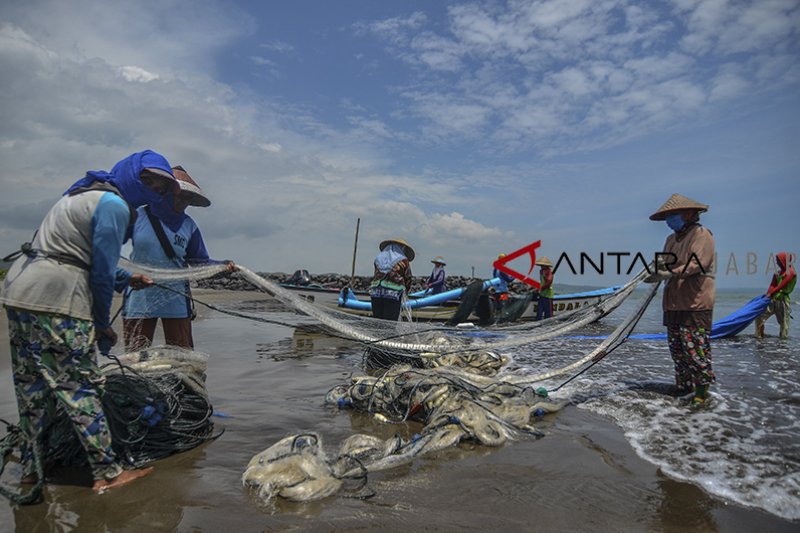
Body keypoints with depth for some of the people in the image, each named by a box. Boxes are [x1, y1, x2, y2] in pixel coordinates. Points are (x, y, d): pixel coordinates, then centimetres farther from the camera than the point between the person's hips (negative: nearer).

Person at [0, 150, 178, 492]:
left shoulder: (86, 193, 22)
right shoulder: (115, 205, -10)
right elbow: (101, 269, -10)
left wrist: (127, 279, 26)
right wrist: (102, 323, -1)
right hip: (55, 300, -10)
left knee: (32, 389, 15)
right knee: (80, 387, -7)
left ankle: (29, 470, 26)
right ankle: (108, 473, 0)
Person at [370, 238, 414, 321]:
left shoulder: (378, 258, 17)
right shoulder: (403, 261, 6)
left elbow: (377, 275, 14)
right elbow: (408, 279, 12)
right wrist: (406, 291, 32)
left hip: (376, 292, 4)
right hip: (394, 293, -4)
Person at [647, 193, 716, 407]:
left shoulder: (702, 235, -6)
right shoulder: (671, 239, 19)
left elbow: (697, 264, -20)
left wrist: (670, 273, -30)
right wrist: (657, 271, -3)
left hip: (696, 303, -8)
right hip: (673, 303, 8)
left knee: (695, 347, -7)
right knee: (676, 348, 11)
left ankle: (702, 389, 5)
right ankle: (683, 386, 23)